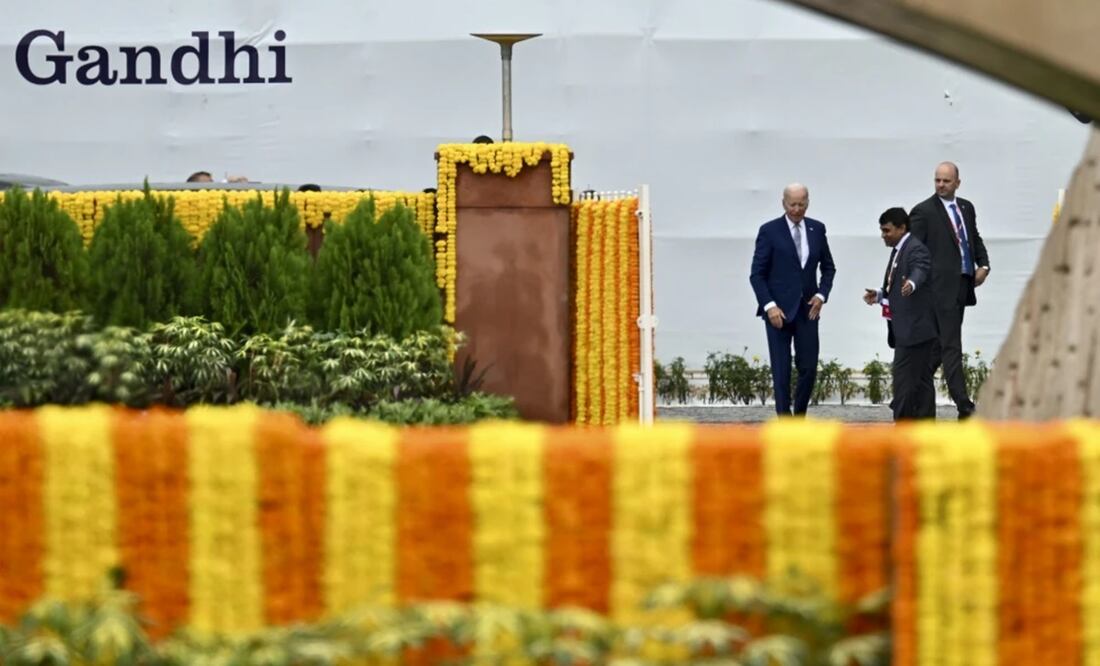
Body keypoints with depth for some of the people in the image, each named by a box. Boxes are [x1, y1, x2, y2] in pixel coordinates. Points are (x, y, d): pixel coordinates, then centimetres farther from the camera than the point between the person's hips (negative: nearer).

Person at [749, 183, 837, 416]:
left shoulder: (817, 229, 7)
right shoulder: (769, 231, -5)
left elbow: (828, 267, 16)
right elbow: (757, 274, -5)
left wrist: (821, 295, 0)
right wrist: (769, 305, -15)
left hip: (807, 309, 3)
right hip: (778, 309, -3)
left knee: (809, 367, 1)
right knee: (781, 369, -2)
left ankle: (800, 416, 16)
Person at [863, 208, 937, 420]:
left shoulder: (916, 250, -13)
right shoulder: (898, 251, 18)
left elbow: (919, 272, -34)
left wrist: (911, 284, -54)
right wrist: (879, 295, 8)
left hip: (913, 328, -10)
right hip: (905, 329, 10)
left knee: (903, 377, -12)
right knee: (920, 379, 11)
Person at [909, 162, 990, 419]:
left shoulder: (966, 208, 15)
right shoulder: (923, 212, -5)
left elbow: (975, 239, 24)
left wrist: (983, 265, 7)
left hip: (962, 286, 7)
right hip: (942, 287, -7)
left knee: (939, 345, 11)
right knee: (951, 346, -8)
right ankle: (964, 406, -11)